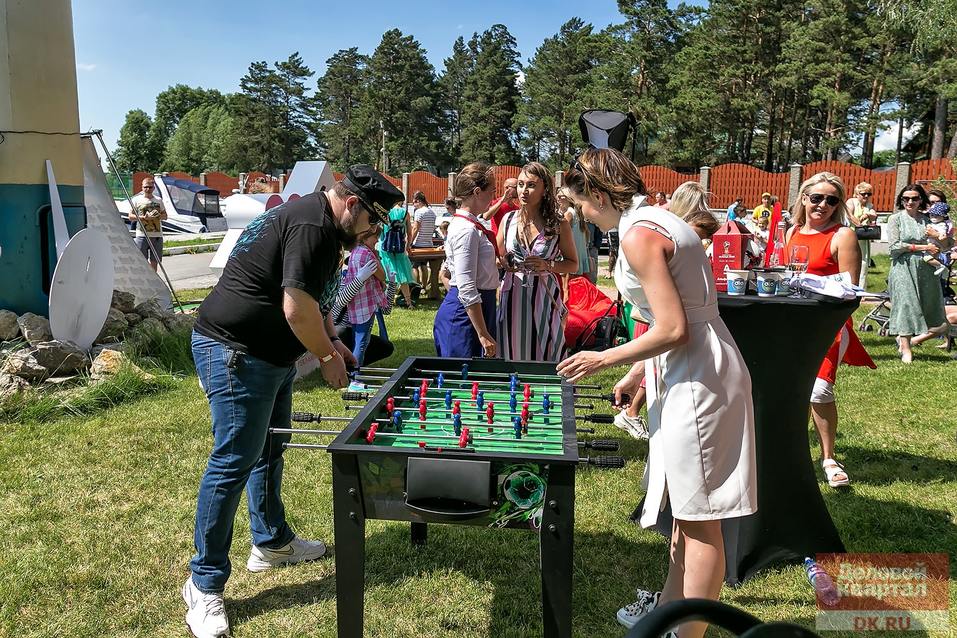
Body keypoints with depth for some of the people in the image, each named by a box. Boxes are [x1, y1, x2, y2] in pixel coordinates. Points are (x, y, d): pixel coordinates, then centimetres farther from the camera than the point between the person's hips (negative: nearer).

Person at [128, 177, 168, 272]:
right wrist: (144, 217, -14)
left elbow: (165, 216, 15)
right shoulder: (137, 200, 4)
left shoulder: (159, 200, 12)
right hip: (142, 235, -3)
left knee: (154, 261, 6)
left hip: (157, 235, 3)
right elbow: (130, 216, 1)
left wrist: (158, 216, -7)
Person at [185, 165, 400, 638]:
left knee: (269, 450, 19)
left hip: (269, 355, 11)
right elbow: (297, 308, -26)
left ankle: (272, 542, 36)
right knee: (233, 462, -6)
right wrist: (327, 355, -11)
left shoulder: (316, 221, 14)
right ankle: (204, 583, 6)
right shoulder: (311, 226, -21)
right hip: (233, 353, -11)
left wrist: (332, 339, 14)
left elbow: (312, 297, 25)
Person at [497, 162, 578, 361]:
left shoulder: (558, 223, -1)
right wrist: (506, 264, -6)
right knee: (512, 355, 5)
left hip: (544, 297, -2)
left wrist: (547, 265, -11)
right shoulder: (508, 220, 6)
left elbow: (573, 265, 6)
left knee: (544, 358, 1)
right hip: (512, 296, 2)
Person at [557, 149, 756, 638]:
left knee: (699, 517, 1)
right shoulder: (653, 221, 13)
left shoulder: (638, 234, -18)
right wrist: (636, 373, 21)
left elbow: (673, 330, -22)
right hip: (690, 374, 11)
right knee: (684, 506, 21)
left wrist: (606, 359, -10)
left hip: (696, 381, -11)